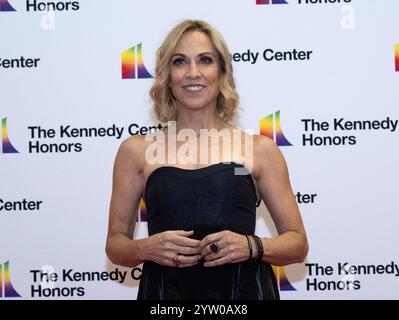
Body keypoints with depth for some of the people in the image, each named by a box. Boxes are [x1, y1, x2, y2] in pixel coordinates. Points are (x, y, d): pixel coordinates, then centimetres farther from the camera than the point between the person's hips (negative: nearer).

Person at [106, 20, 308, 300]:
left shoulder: (260, 149, 2)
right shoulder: (136, 150, 3)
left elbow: (298, 243, 4)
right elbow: (115, 244, 6)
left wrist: (252, 247, -14)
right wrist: (145, 249, -14)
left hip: (244, 290, 0)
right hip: (166, 290, 0)